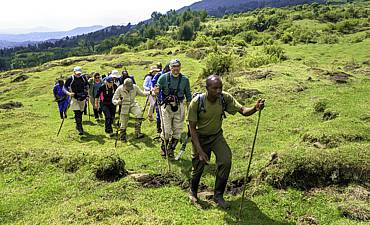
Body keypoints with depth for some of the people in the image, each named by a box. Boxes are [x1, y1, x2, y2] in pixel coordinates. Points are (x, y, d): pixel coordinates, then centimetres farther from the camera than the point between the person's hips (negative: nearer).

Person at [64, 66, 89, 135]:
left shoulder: (83, 78, 5)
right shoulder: (70, 79, -8)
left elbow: (87, 85, 22)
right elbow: (65, 87, -4)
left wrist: (86, 92, 9)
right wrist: (68, 93, -22)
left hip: (82, 98, 4)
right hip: (74, 98, -4)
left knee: (80, 113, 14)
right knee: (77, 113, -14)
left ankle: (78, 126, 34)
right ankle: (80, 129, -12)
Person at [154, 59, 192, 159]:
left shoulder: (185, 79, 1)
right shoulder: (163, 78, -4)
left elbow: (188, 95, 9)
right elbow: (156, 91, 1)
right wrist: (156, 91, -24)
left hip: (179, 107, 2)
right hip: (166, 107, -2)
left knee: (177, 131, 5)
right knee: (166, 131, -4)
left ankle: (171, 150, 26)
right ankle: (163, 147, 25)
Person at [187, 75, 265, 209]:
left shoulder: (225, 98, -18)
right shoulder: (196, 102, -26)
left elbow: (243, 111, -20)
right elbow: (192, 128, -21)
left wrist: (255, 108, -43)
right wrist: (200, 151, -25)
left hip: (217, 136, 2)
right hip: (200, 137, -2)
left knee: (226, 161, -16)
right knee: (198, 167, 7)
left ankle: (218, 195, 5)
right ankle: (193, 192, 39)